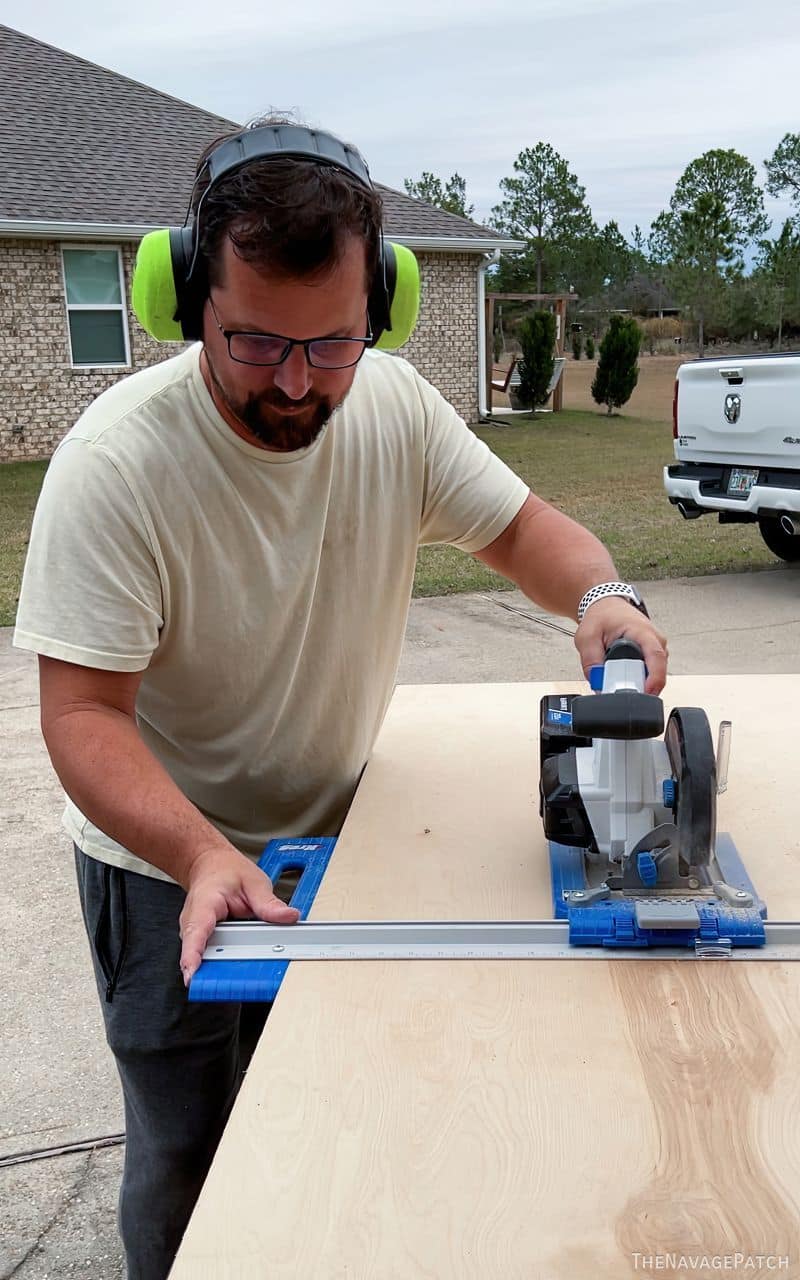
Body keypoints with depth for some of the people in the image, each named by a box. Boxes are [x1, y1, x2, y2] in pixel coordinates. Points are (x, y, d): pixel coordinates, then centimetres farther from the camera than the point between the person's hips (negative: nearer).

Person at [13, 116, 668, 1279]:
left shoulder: (396, 409, -12)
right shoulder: (116, 462, -26)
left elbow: (519, 524, -2)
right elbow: (83, 714, -26)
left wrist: (602, 595, -25)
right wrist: (204, 855, -41)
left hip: (338, 831, 5)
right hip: (168, 859, -4)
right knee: (188, 1154, 10)